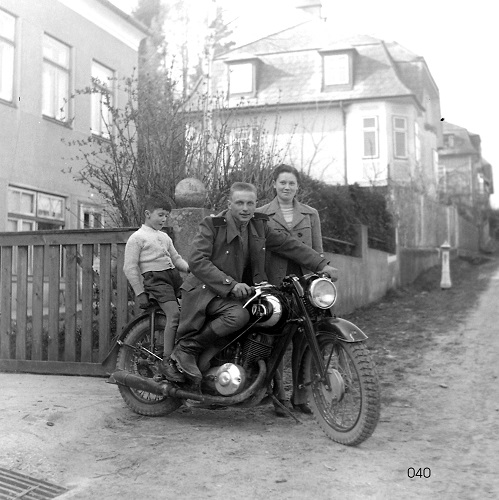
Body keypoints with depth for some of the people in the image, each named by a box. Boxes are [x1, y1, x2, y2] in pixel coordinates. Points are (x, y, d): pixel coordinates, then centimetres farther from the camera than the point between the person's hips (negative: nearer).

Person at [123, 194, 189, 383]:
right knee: (175, 314, -25)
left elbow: (176, 259, 29)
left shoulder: (164, 237, 23)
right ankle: (167, 362, -21)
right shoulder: (137, 237, -2)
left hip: (174, 275, 8)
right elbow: (130, 268, -7)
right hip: (155, 278, -8)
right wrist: (140, 293, -11)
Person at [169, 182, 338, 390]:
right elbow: (197, 260, -16)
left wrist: (322, 265, 1)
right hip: (205, 289, -7)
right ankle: (186, 349, -18)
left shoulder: (259, 226, 9)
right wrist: (231, 284, -24)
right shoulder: (212, 225, -7)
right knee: (239, 315, -32)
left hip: (234, 293, 7)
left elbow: (288, 244, 10)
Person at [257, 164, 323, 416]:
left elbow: (318, 251, 12)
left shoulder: (310, 214, 13)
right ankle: (279, 396, 11)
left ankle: (300, 396, 11)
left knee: (304, 340, 0)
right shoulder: (261, 214, 8)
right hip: (273, 283, -1)